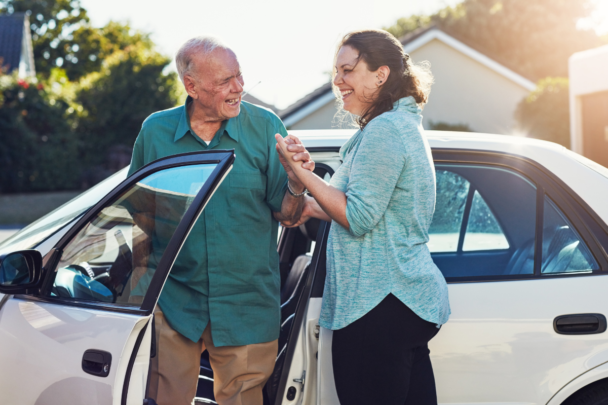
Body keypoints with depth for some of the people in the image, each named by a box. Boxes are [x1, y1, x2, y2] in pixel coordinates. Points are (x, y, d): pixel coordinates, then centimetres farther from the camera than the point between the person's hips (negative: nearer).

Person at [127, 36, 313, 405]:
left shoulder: (265, 126, -3)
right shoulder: (156, 130, 0)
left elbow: (286, 216, -2)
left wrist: (296, 184, -23)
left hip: (246, 304, 0)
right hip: (174, 301, 1)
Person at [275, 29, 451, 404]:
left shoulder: (384, 130, -15)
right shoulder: (406, 125, 18)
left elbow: (358, 219, -17)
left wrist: (300, 170, -13)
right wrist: (313, 207, 18)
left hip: (378, 306, -10)